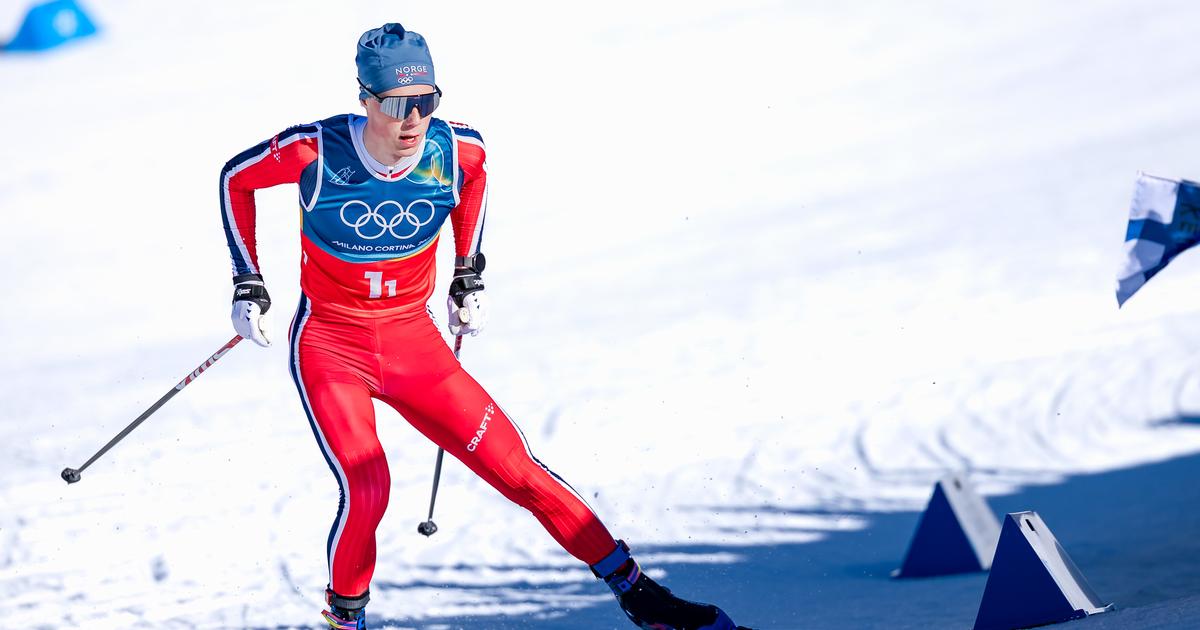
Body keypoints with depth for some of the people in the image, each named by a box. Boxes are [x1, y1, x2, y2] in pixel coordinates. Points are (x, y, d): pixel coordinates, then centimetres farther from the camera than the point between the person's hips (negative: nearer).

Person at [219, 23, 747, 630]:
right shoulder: (316, 151, -21)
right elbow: (235, 178, -1)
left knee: (517, 468, -4)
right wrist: (247, 284, -1)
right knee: (365, 491, -22)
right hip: (329, 345, -3)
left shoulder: (456, 151, -13)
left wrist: (469, 275, 13)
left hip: (413, 344, 3)